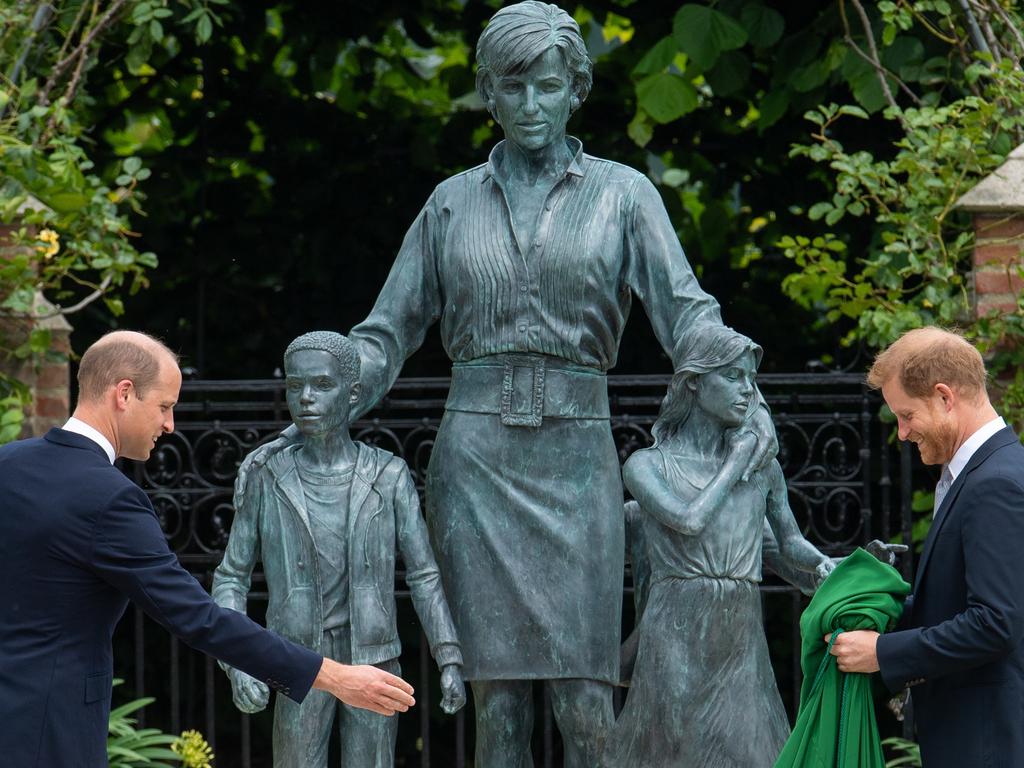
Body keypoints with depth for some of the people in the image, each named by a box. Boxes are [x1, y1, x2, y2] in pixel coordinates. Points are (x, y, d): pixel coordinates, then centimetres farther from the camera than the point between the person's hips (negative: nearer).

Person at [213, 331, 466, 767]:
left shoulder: (389, 477, -1)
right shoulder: (268, 481, -1)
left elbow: (423, 575, 1)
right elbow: (231, 579, 2)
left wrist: (450, 662, -7)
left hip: (374, 665, 0)